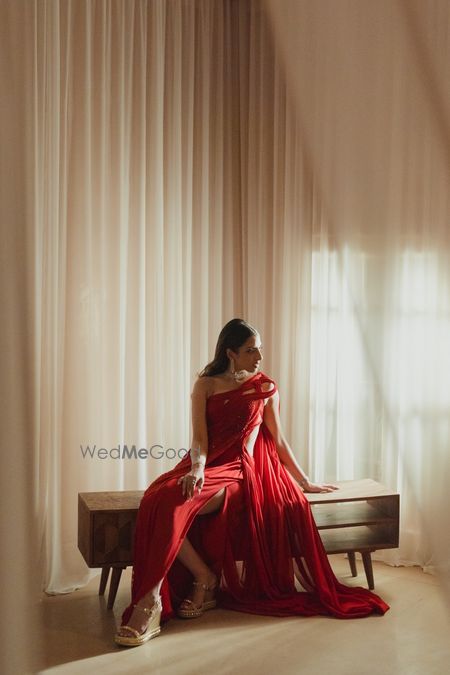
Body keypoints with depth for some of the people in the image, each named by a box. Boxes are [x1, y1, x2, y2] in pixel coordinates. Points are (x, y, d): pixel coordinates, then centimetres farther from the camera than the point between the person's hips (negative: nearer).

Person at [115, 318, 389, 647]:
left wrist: (305, 481, 14)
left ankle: (151, 599, -23)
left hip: (238, 470, -3)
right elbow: (199, 437, -1)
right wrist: (197, 468, -21)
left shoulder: (266, 388, 9)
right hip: (205, 466, 3)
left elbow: (279, 440, 15)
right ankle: (204, 578, -10)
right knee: (159, 500, -30)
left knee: (172, 507, -31)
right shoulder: (205, 385, 9)